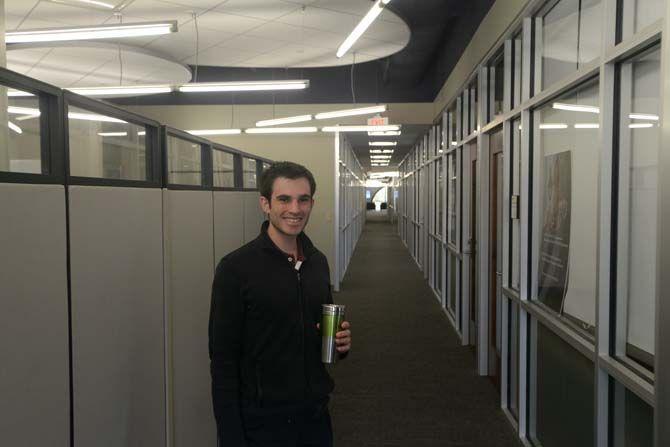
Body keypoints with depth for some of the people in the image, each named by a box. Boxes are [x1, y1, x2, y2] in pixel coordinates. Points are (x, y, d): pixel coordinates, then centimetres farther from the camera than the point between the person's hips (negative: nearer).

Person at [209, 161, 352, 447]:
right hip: (262, 423, -5)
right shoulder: (236, 268, -15)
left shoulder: (318, 262, 3)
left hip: (316, 415, 6)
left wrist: (340, 342, -4)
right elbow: (223, 362, -14)